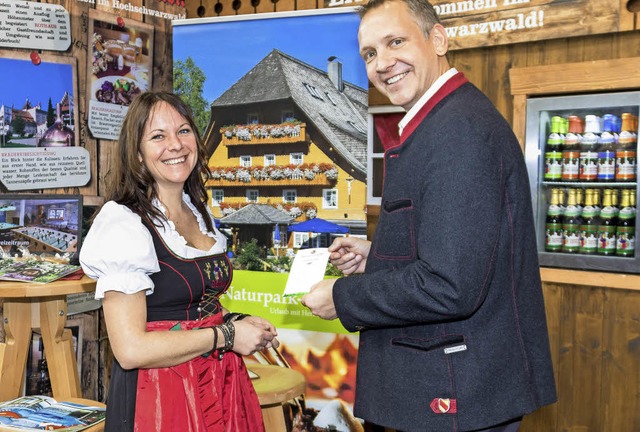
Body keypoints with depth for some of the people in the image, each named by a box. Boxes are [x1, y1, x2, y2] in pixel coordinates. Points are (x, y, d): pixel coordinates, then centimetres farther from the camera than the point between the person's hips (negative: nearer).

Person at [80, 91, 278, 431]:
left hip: (220, 386, 7)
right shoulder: (124, 224, -16)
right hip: (157, 395, -7)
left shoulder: (200, 212, 8)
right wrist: (226, 335, -16)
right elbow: (130, 349, -22)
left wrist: (238, 321, 2)